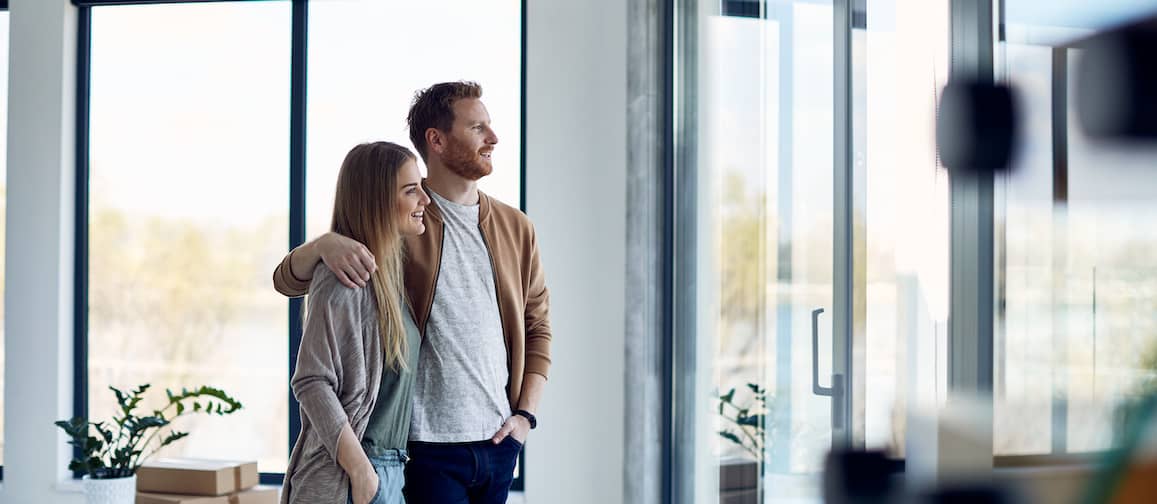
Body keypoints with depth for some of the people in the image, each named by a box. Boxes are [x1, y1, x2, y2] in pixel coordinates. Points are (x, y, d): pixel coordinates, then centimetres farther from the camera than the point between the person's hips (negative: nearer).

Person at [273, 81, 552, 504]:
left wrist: (526, 413, 6)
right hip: (427, 447, -5)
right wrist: (325, 244, -27)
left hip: (498, 442, 5)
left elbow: (537, 325, 18)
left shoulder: (515, 227, 12)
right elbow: (288, 279, -5)